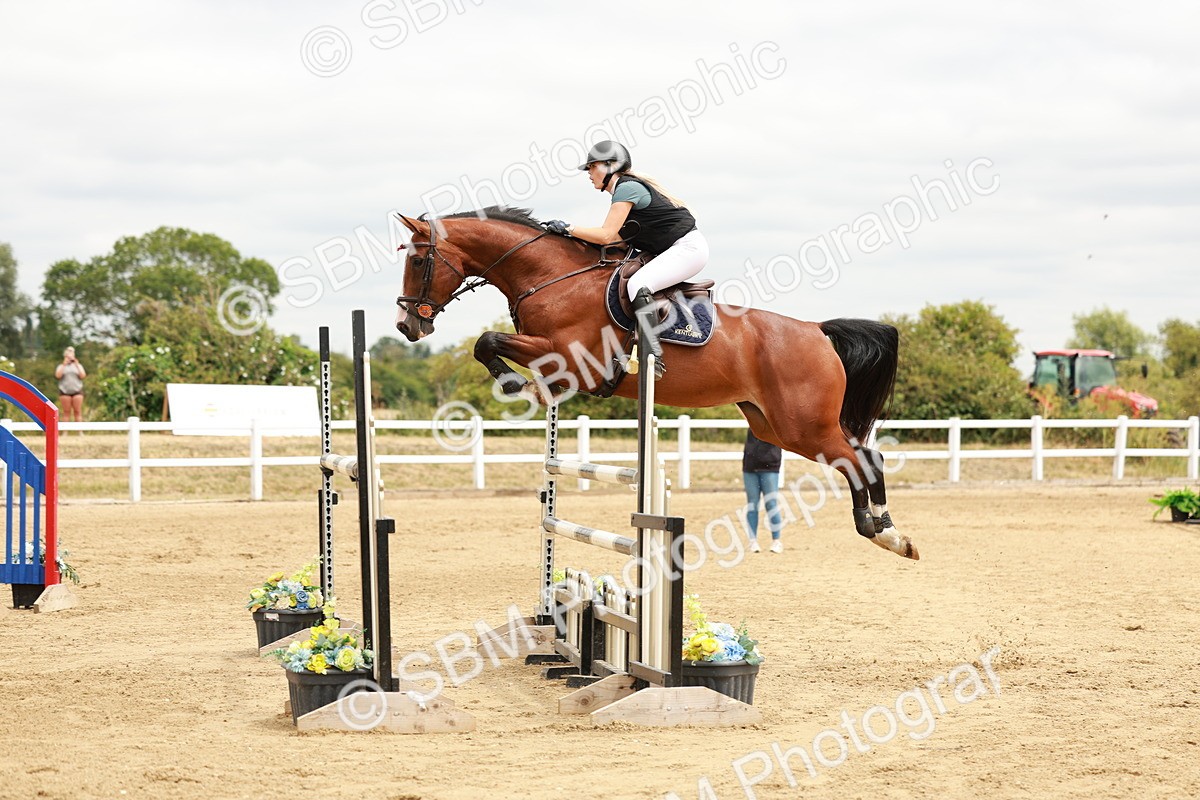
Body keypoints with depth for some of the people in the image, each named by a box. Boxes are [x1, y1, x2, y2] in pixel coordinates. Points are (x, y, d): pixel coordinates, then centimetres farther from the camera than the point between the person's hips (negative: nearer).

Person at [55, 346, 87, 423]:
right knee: (66, 412, -3)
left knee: (78, 412, -5)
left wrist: (77, 365, -5)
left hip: (77, 391, 1)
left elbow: (83, 376, 1)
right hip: (65, 391, -1)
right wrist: (64, 365, -8)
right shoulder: (61, 366, 12)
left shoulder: (78, 366, 15)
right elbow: (58, 376, -6)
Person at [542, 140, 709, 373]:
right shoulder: (627, 187, 15)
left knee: (638, 284, -28)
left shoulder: (626, 188, -15)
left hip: (688, 247, -11)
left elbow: (607, 235, -21)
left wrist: (567, 229, -15)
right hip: (672, 251, 11)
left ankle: (652, 354, -36)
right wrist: (578, 237, 7)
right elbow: (621, 237, 13)